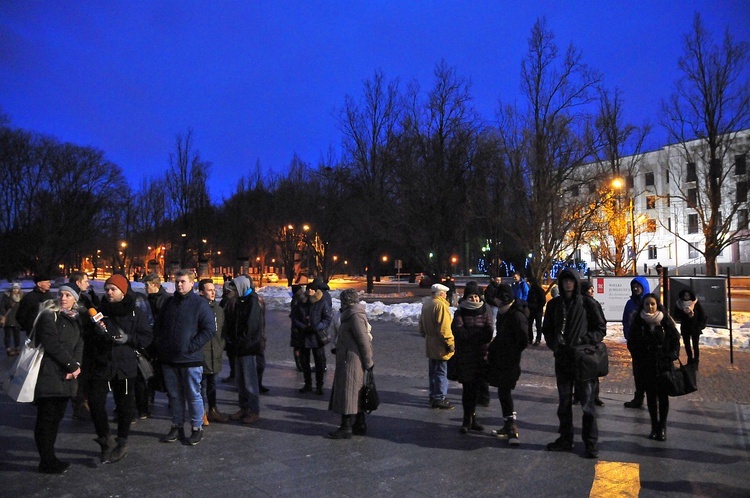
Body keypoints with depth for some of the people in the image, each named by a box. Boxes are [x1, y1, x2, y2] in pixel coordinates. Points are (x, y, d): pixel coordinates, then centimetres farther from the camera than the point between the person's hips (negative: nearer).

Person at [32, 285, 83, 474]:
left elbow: (79, 344, 8)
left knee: (57, 415, 11)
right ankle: (47, 462, 7)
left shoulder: (76, 319, 15)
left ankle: (48, 457, 21)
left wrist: (76, 364, -9)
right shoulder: (48, 316, -6)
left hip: (66, 376, 7)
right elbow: (52, 344, -14)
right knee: (46, 417, 0)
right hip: (49, 375, -6)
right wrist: (72, 365, -12)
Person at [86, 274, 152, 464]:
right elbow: (86, 336, 11)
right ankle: (105, 439, 14)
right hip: (100, 365, 2)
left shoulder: (135, 313, 0)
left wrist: (129, 338, -18)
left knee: (124, 405, 7)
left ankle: (122, 443, 24)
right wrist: (96, 332, -10)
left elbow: (147, 337, -2)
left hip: (125, 367, -2)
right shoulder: (99, 311, 6)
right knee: (95, 402, -5)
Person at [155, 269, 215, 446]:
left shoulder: (199, 303, -7)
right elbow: (159, 326, 21)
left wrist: (192, 346, -16)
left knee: (193, 395, 3)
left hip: (191, 359, -5)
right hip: (169, 359, 6)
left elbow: (209, 328, -12)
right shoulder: (169, 303, 11)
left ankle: (197, 428, 15)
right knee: (174, 395, 15)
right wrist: (160, 344, 7)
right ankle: (177, 426, 27)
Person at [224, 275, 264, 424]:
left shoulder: (252, 302, -13)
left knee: (250, 380, -3)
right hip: (239, 347, 9)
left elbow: (251, 326, -19)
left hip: (248, 347, -9)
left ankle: (254, 411, 5)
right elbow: (230, 322, 16)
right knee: (240, 379, 14)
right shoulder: (239, 301, 14)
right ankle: (244, 408, 25)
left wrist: (241, 342, -13)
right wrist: (232, 338, 3)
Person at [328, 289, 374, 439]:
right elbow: (362, 341, 19)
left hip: (351, 361, -10)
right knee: (356, 394, 15)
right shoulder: (352, 315, 15)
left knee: (346, 393, -4)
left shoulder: (355, 316, -17)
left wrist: (368, 362, -16)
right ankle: (360, 425, 23)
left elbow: (364, 341, -20)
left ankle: (346, 428, 2)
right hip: (347, 360, 10)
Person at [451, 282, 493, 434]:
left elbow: (489, 334, -6)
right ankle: (468, 419, 7)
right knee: (468, 388, -2)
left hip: (481, 356, 2)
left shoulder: (485, 311, 5)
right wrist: (479, 334, -12)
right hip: (465, 356, -2)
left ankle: (471, 417, 21)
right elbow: (459, 331, -15)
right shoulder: (460, 312, 0)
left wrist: (469, 334, -14)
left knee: (476, 388, 8)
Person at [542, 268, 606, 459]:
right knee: (564, 401, 13)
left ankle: (590, 442, 15)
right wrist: (554, 343, -5)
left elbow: (601, 328, -1)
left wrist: (584, 340, -15)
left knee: (587, 402, 2)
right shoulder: (554, 304, 6)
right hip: (562, 359, 4)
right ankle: (565, 439, 25)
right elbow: (546, 329, 14)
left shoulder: (587, 303, -5)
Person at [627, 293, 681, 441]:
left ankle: (662, 427, 14)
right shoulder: (638, 322, -1)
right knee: (651, 396, 9)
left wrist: (672, 355, -8)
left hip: (663, 365, -1)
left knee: (663, 396, 4)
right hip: (646, 367, 1)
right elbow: (631, 343, 4)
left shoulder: (666, 321, -3)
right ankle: (654, 426, 19)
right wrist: (638, 358, -6)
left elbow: (675, 339, 2)